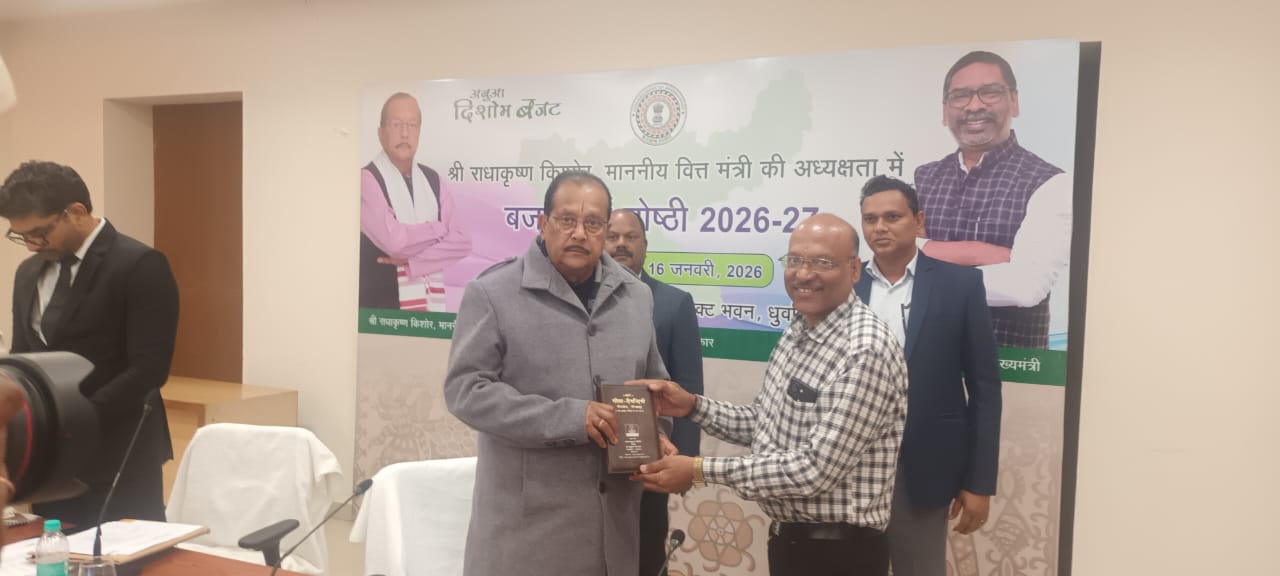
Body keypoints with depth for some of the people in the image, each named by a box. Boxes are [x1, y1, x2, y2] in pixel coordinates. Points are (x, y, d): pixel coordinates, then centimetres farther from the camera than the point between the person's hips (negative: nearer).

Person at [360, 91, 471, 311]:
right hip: (383, 307, -4)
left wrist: (412, 259, -11)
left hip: (432, 304, 4)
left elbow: (460, 242, 1)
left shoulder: (432, 180, 10)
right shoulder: (367, 179, -7)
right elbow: (393, 240, -18)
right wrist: (438, 228, -3)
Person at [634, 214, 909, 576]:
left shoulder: (866, 351, -23)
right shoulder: (797, 333, 5)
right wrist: (694, 406, -2)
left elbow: (816, 470, -26)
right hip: (788, 537, 8)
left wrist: (700, 470, -24)